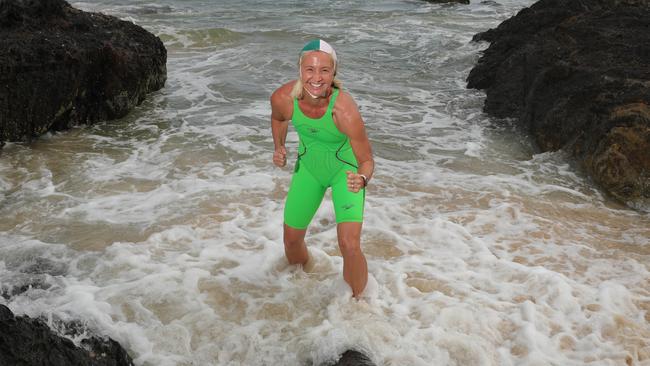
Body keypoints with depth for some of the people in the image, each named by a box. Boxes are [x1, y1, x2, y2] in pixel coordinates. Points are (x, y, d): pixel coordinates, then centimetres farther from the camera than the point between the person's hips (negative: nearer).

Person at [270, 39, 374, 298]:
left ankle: (356, 301, 10)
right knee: (292, 240, 13)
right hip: (309, 167, 4)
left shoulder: (345, 110, -36)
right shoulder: (283, 97, -25)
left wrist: (362, 179, -45)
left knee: (350, 246, -19)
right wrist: (279, 147, -12)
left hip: (345, 169, -4)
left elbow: (367, 161, -24)